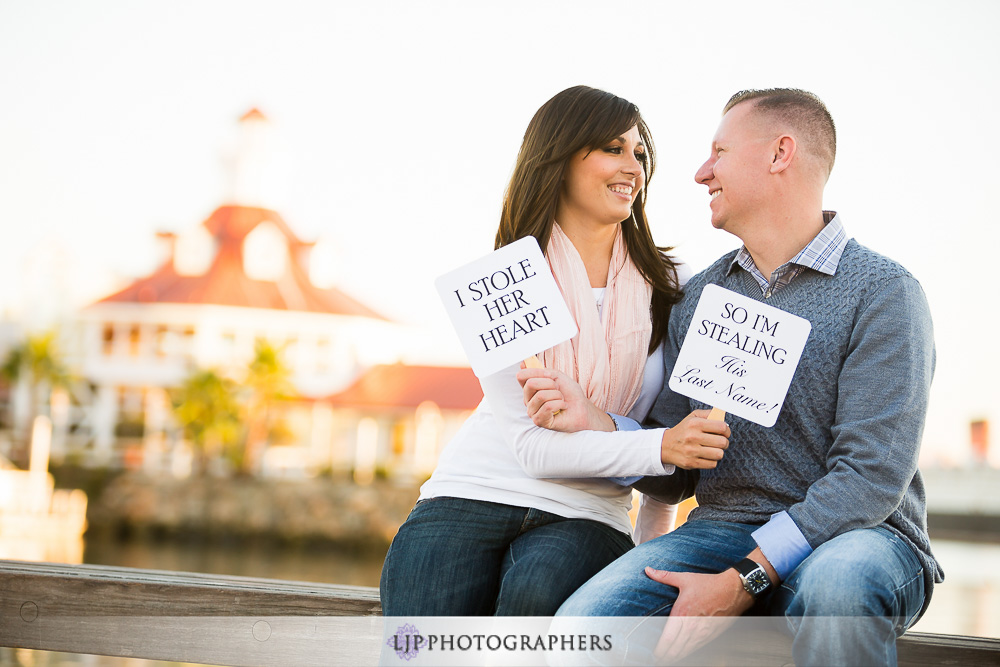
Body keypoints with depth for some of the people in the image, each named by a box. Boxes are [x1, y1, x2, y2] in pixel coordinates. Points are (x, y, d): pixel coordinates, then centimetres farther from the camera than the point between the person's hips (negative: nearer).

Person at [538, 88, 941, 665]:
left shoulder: (883, 291, -4)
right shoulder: (699, 298, 15)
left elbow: (871, 475, -14)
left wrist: (742, 581, -21)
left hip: (859, 534, -3)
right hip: (723, 527, 3)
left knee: (835, 589, -40)